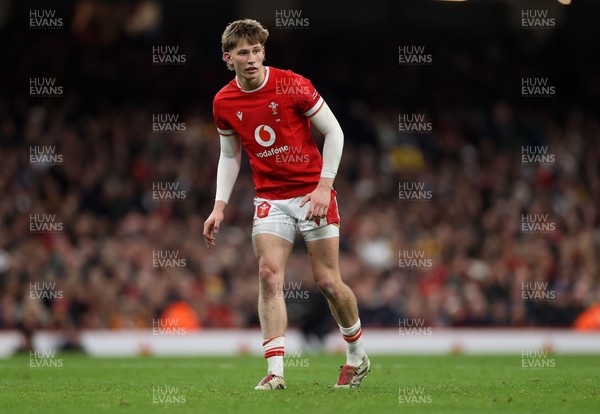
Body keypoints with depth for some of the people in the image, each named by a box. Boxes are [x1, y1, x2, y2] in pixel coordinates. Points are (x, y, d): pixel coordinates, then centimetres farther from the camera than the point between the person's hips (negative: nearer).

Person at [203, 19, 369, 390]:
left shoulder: (292, 85, -12)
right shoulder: (224, 103, 0)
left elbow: (334, 132, -6)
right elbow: (230, 157, 14)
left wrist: (324, 186, -13)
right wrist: (219, 206, 3)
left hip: (312, 193, -3)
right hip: (270, 199, 3)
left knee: (328, 281, -3)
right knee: (269, 275, -14)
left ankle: (358, 356, 21)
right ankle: (275, 372, -17)